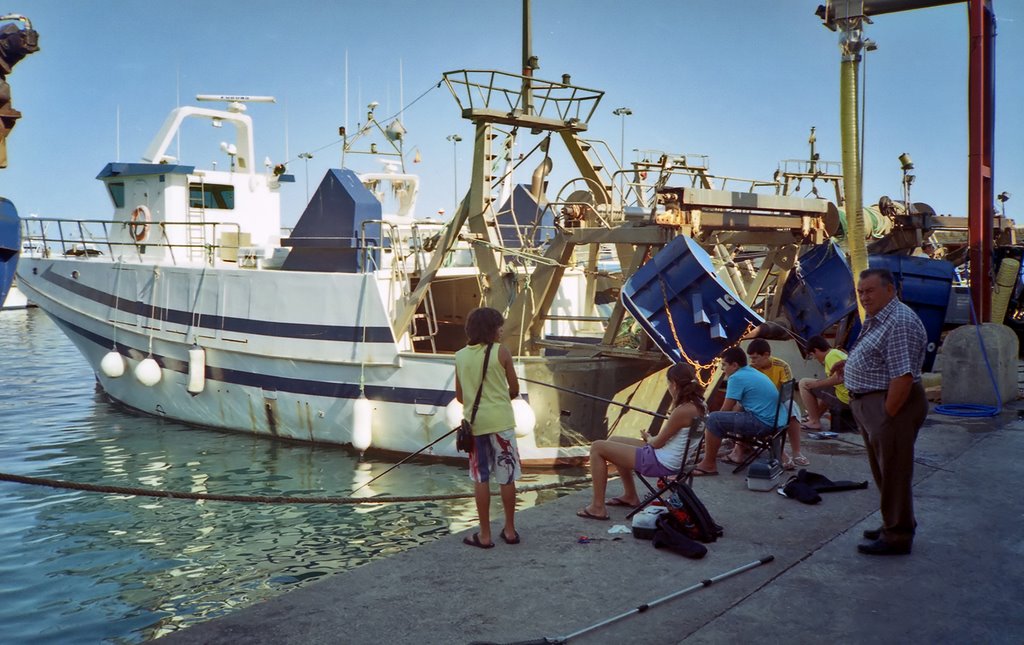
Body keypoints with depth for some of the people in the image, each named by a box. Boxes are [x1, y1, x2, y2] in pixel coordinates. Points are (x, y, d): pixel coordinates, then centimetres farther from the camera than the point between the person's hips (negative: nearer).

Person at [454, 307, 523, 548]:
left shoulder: (460, 356, 3)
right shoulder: (501, 352, -6)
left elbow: (460, 396, 8)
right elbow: (514, 390, 0)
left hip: (474, 422, 2)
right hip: (500, 421, -2)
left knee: (481, 478, 8)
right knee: (507, 476, 9)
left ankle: (485, 534, 12)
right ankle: (510, 530, 19)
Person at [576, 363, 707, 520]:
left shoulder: (683, 411, -26)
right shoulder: (698, 404, 3)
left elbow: (657, 443, -15)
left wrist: (648, 438, 3)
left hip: (660, 463, -10)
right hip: (671, 458, 10)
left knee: (597, 448, -6)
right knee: (613, 441, 25)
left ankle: (598, 507, -3)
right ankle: (630, 496, 30)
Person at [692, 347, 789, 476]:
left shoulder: (737, 378, -10)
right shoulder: (753, 373, 18)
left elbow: (726, 409, -7)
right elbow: (740, 406, 24)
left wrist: (710, 426, 9)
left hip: (763, 423, -10)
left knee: (714, 419, -11)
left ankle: (709, 465, -5)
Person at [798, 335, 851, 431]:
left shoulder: (831, 356, -11)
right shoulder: (840, 353, 19)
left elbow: (839, 378, -25)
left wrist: (816, 384, -14)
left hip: (844, 399, -10)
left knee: (804, 383, -3)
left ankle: (814, 422, -1)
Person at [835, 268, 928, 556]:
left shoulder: (899, 323, -21)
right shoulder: (876, 319, 12)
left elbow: (903, 375, -26)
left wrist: (887, 415, -24)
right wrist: (851, 363, 11)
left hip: (891, 403, -11)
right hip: (869, 402, 11)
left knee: (893, 471, -1)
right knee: (883, 470, 20)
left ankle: (897, 537, 9)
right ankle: (895, 524, 34)